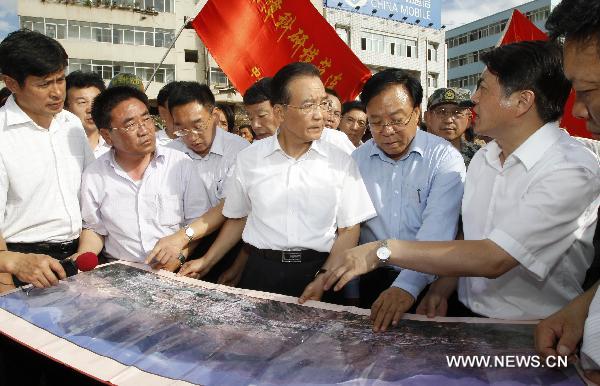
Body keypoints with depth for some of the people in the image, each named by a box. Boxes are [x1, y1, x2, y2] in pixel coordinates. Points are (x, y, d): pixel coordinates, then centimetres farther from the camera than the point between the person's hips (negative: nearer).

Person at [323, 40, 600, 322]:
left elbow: (493, 258, -24)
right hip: (467, 315, 5)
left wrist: (384, 250, -21)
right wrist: (444, 285, -3)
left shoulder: (572, 170, -17)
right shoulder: (483, 158, 9)